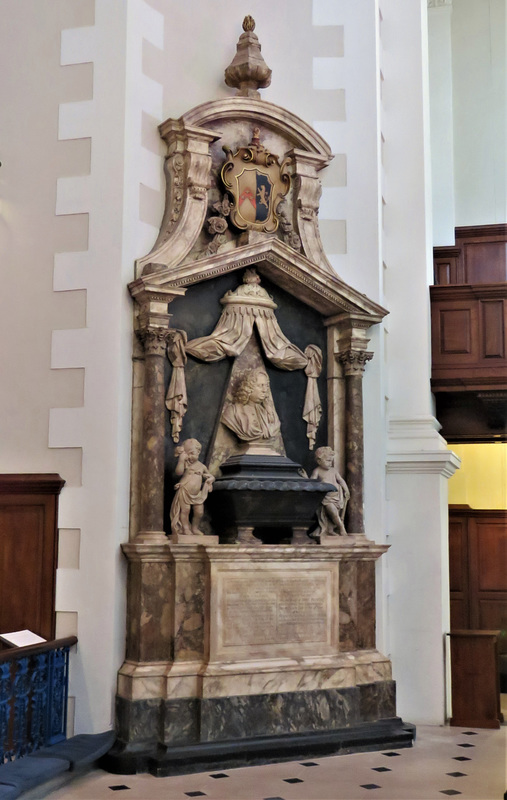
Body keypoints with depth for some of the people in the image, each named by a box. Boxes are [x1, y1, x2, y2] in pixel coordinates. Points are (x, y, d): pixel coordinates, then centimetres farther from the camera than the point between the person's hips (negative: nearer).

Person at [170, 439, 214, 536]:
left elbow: (209, 476, 24)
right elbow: (179, 472, -18)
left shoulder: (202, 466, 9)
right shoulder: (186, 463, -2)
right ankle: (185, 528, 4)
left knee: (199, 512, 4)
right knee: (185, 510, -8)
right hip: (184, 492, -4)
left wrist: (210, 479, 1)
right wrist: (181, 459, -23)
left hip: (197, 494, 4)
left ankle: (195, 528, 22)